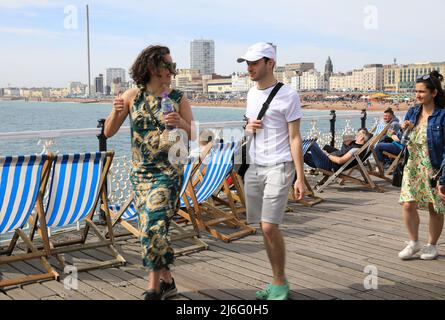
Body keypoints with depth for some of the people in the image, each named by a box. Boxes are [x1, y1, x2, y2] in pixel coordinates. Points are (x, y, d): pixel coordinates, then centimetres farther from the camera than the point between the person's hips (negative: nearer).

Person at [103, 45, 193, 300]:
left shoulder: (178, 98, -3)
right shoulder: (132, 95, 1)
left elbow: (194, 135, 0)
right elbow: (108, 132, 2)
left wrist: (181, 123, -20)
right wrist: (116, 111, -17)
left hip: (168, 172, -3)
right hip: (140, 172, 3)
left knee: (153, 228, -12)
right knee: (153, 229, 9)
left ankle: (154, 287, 2)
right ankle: (167, 281, 25)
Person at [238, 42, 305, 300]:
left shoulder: (288, 95, -7)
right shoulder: (252, 93, 14)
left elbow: (295, 138, -8)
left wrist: (300, 178, -12)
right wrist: (248, 127, 1)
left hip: (279, 167, -7)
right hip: (255, 167, 7)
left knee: (270, 227, -12)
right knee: (265, 229, 8)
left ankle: (281, 283, 5)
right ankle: (278, 281, 19)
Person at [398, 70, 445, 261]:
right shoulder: (412, 113, 5)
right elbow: (405, 142, 15)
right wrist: (404, 130, -9)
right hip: (413, 168, 5)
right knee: (408, 205, -2)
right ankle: (414, 242, 18)